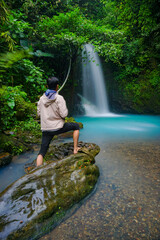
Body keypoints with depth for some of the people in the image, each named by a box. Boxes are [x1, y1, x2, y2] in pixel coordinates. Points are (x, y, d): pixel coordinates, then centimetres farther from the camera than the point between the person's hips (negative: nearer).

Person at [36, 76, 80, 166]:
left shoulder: (42, 99, 3)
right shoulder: (59, 98, -12)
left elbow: (39, 113, 9)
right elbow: (64, 114, -16)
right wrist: (65, 109, 5)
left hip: (46, 129, 5)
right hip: (58, 127, -4)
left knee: (42, 152, 14)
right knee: (76, 126, 19)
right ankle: (75, 149, 21)